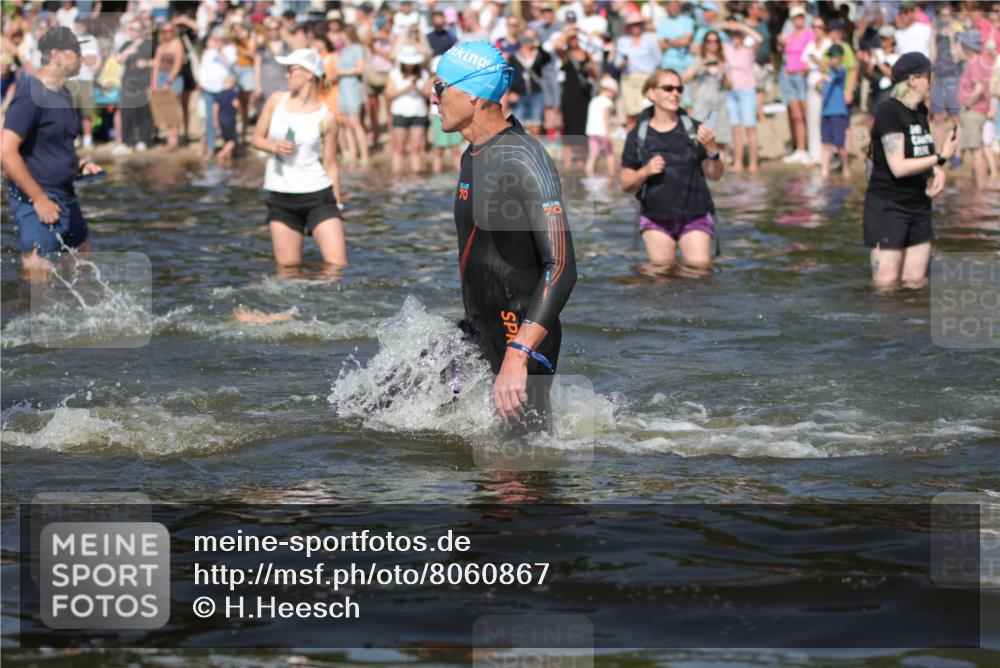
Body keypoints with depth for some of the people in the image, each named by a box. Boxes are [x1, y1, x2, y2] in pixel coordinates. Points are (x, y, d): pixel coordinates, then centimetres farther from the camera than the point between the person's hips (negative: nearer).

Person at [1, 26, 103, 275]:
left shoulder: (62, 94, 12)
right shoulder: (31, 95, -17)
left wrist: (80, 165, 8)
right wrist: (39, 199, -22)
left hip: (65, 197, 10)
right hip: (35, 200, -10)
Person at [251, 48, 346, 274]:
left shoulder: (325, 117, -5)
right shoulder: (276, 101, 5)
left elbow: (330, 164, 0)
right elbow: (257, 138, 12)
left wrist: (337, 202, 0)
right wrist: (274, 146, -9)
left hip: (318, 196, -3)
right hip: (280, 198, 3)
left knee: (337, 264, -11)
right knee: (287, 267, 4)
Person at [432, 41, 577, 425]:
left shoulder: (522, 161, -22)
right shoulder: (473, 157, 9)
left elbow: (561, 267, -30)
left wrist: (517, 357, -38)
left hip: (523, 345, -9)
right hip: (478, 337, 9)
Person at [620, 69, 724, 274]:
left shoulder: (694, 129, 3)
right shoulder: (638, 135, 3)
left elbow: (715, 175, 4)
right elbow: (626, 184, 4)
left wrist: (711, 149, -14)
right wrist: (645, 172, -15)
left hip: (695, 216, 0)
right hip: (656, 217, 0)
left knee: (699, 265, -14)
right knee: (661, 269, -3)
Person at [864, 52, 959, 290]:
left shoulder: (920, 111, 9)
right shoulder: (890, 112, -17)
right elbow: (898, 167, -22)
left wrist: (936, 172, -3)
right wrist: (941, 158, -21)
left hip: (918, 206, 8)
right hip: (888, 206, -8)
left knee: (916, 281, 7)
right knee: (886, 284, -9)